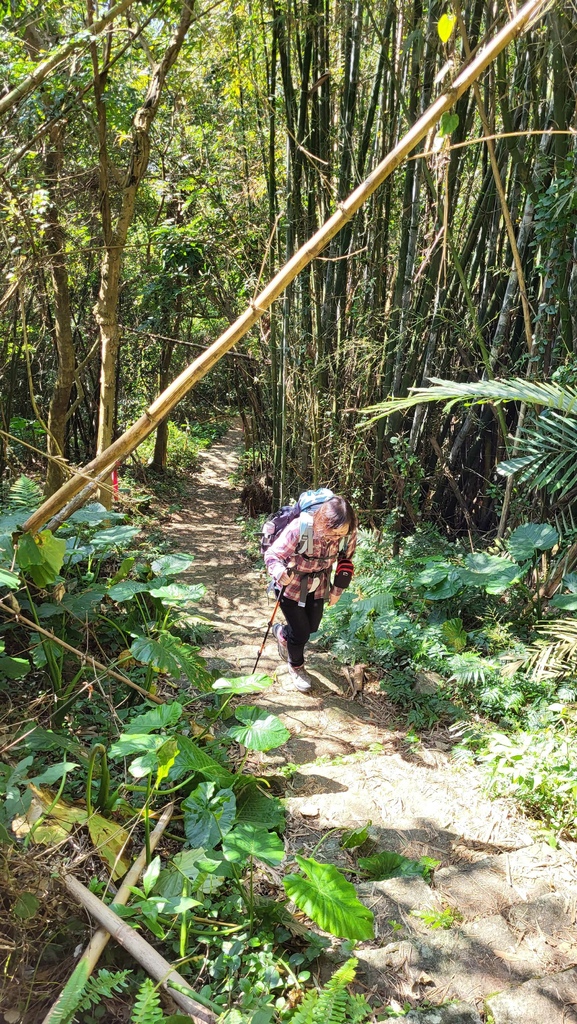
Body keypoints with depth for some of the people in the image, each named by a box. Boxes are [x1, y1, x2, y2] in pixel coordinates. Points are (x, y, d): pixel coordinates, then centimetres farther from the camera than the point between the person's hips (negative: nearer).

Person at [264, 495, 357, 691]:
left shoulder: (348, 533, -25)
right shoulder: (299, 529, -39)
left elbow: (346, 559, -4)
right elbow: (272, 554, -28)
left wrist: (337, 590, 2)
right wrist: (279, 572, -50)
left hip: (317, 585, 5)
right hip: (291, 585, -5)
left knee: (312, 627, 18)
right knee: (301, 632, 1)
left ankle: (282, 633, 52)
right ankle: (296, 667, 34)